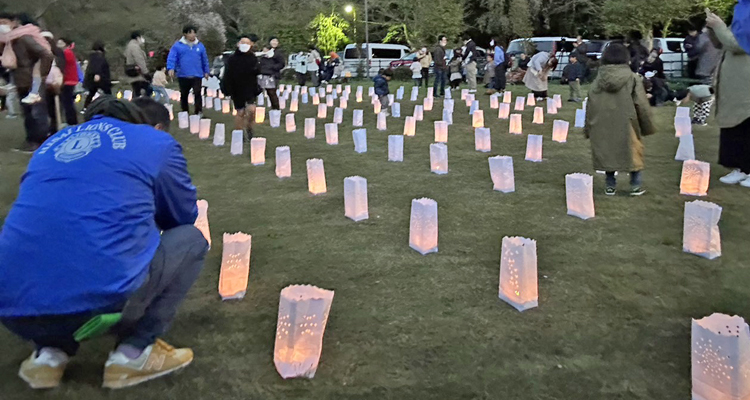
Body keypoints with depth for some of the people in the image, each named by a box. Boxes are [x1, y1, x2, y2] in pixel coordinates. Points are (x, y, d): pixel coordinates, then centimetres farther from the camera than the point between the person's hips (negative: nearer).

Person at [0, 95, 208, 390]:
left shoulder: (55, 141, 25)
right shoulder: (159, 142, 11)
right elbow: (183, 217, 24)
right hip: (101, 299, -6)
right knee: (191, 239, 19)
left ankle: (50, 352, 18)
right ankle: (133, 352, 10)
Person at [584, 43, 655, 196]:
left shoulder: (599, 79, 1)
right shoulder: (632, 78, -6)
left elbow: (590, 105, 4)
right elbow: (642, 105, -5)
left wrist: (588, 128, 13)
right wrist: (648, 126, 6)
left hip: (602, 125, 2)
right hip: (626, 124, -2)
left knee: (607, 153, 11)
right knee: (633, 152, 11)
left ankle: (610, 186, 13)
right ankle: (636, 186, 13)